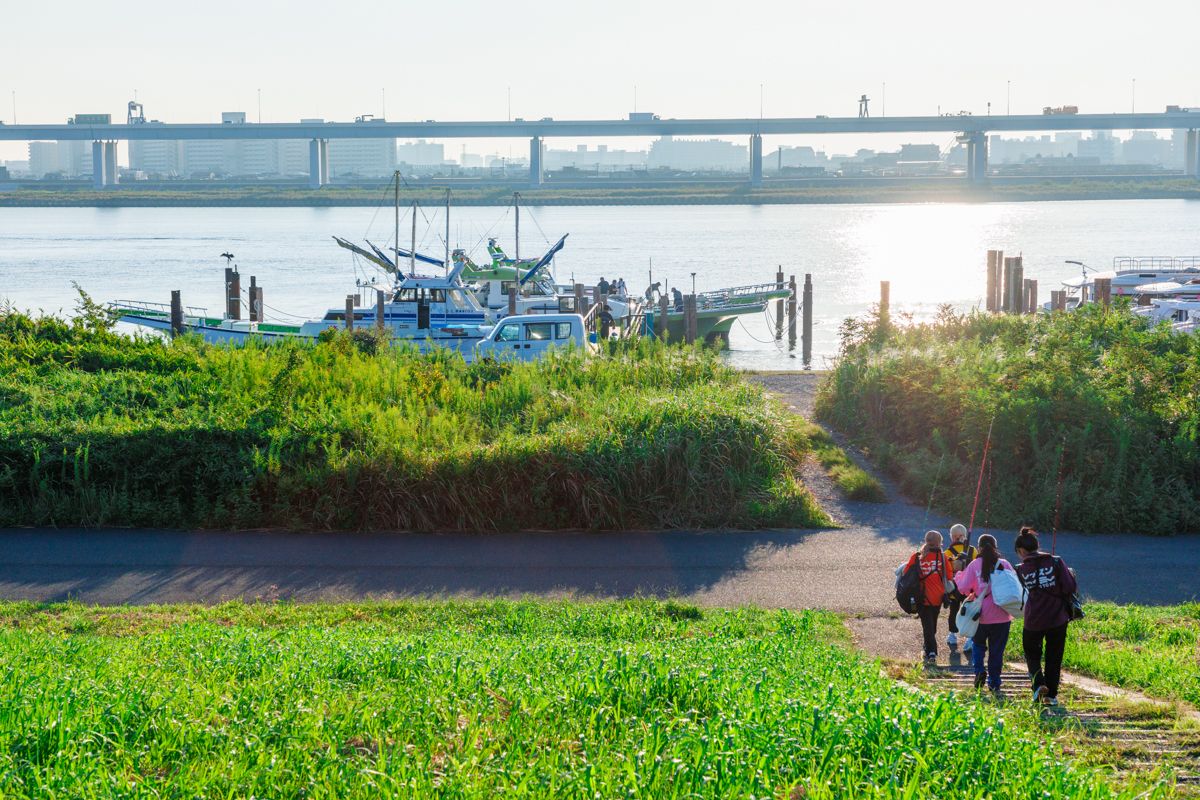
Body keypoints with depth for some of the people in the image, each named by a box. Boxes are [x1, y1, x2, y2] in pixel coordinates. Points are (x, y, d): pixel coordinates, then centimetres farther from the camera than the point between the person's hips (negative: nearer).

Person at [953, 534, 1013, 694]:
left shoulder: (974, 565, -5)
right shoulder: (1005, 565, -2)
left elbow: (964, 588, -6)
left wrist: (958, 576, 13)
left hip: (981, 615, -1)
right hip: (1002, 616, 1)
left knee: (979, 644, 21)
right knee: (996, 651, 11)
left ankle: (979, 670, -2)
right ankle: (994, 684, 13)